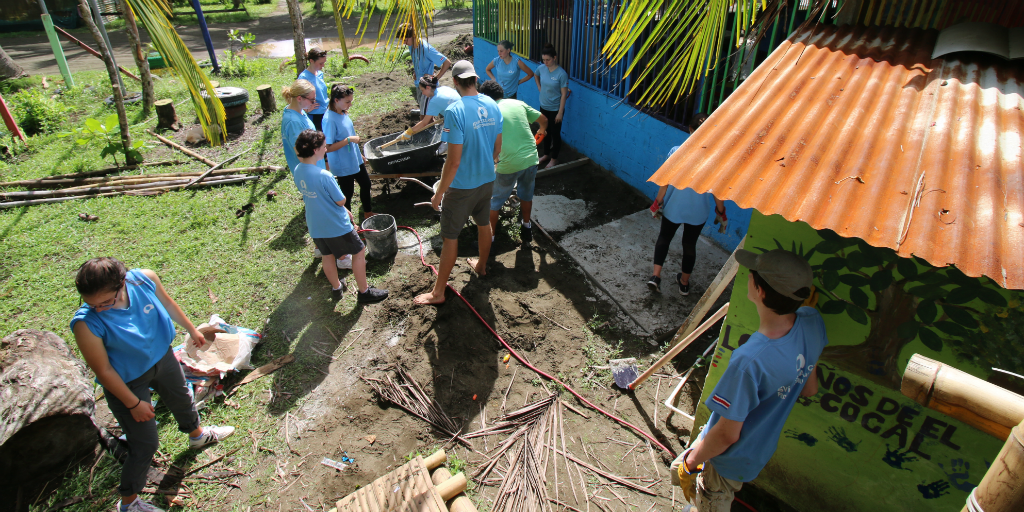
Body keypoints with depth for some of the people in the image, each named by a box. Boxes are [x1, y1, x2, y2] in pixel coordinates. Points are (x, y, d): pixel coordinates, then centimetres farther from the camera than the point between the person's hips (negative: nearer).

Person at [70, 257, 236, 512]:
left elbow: (167, 302, -3)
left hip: (162, 356, 5)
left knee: (181, 397, 32)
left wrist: (191, 329, 12)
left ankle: (197, 434, 65)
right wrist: (134, 403, -14)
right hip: (127, 383, -5)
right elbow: (104, 371, -23)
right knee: (145, 444, 7)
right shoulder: (86, 324, -36)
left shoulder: (144, 278, -27)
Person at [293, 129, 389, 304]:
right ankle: (364, 292, 20)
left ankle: (336, 288, 43)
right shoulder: (324, 175, -28)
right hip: (336, 225, -7)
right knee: (359, 252, 11)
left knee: (328, 255, 24)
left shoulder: (297, 171, -4)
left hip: (315, 226, 7)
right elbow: (341, 201, -19)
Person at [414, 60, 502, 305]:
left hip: (461, 185, -7)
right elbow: (497, 148, 8)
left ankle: (438, 292, 14)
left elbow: (453, 161, -24)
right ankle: (481, 265, 50)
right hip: (486, 179, 7)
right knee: (484, 224, 26)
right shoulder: (492, 106, -2)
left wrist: (439, 193, -15)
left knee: (450, 237, 3)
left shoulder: (455, 111, -24)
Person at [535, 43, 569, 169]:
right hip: (543, 107, 6)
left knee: (555, 133, 7)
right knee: (545, 131, 19)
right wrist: (539, 87, 7)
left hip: (555, 109, -6)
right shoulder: (541, 68, -5)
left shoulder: (561, 74, -21)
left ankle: (554, 159, 21)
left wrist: (560, 112, -18)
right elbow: (535, 76, 20)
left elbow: (564, 94, -17)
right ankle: (546, 155, 37)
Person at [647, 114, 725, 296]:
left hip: (674, 207, -1)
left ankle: (656, 276, 14)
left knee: (664, 237, 23)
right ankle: (684, 283, 36)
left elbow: (665, 182, -13)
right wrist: (721, 212, 5)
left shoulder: (677, 152, -19)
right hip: (698, 211, 1)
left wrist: (657, 202, 2)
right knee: (690, 244, 21)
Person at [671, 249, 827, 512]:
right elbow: (810, 389, -1)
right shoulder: (813, 322, -18)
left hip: (729, 460, -7)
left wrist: (691, 462, -12)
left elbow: (727, 434, -26)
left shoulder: (750, 361, -40)